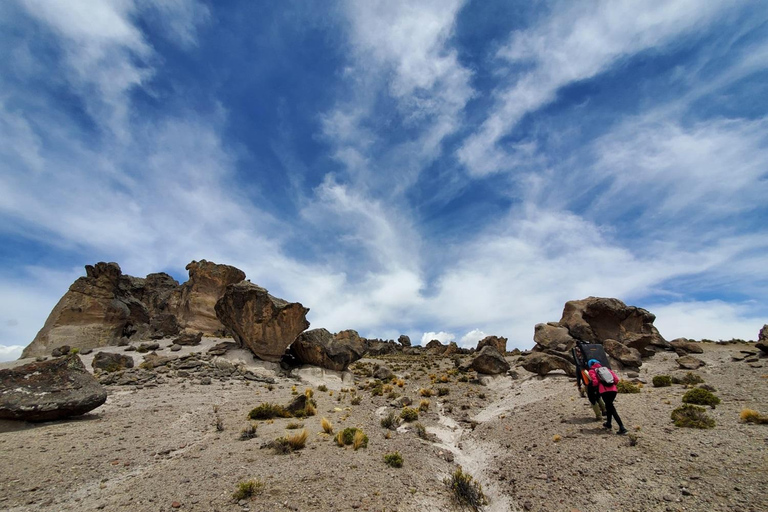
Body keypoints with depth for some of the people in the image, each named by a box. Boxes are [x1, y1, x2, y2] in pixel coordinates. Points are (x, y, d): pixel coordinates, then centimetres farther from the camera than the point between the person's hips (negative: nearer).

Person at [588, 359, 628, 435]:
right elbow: (616, 379, 13)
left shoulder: (592, 371, 9)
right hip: (613, 390, 6)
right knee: (609, 406, 25)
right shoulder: (606, 368, 22)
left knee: (612, 409, -2)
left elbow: (595, 381, -6)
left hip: (604, 391, -6)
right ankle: (608, 424, 34)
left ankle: (622, 428, -10)